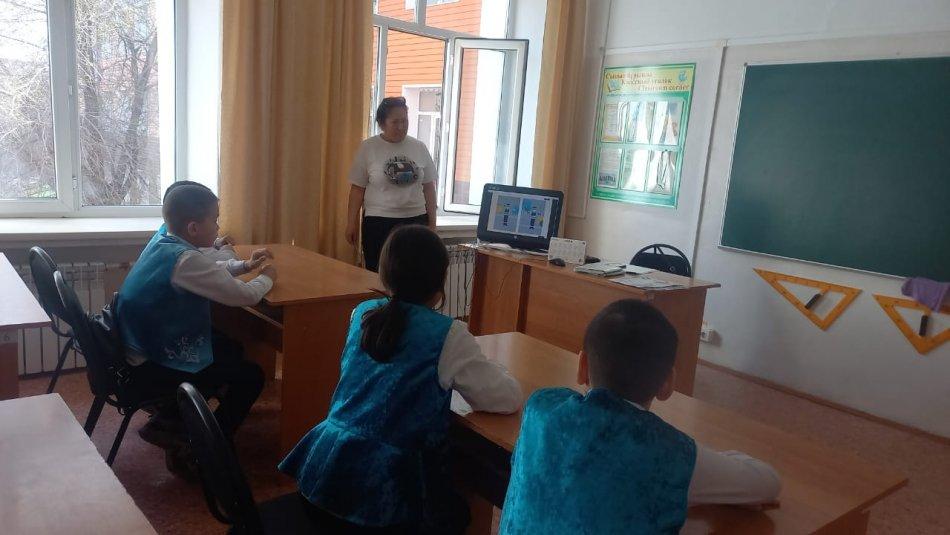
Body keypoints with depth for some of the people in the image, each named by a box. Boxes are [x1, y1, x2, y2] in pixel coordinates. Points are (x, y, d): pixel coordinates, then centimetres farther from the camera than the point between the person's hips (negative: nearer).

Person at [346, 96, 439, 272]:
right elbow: (357, 188, 1)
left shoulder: (419, 147, 5)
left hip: (415, 220, 2)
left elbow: (429, 187, 10)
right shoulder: (368, 147, -1)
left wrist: (432, 222, 7)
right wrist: (352, 222, 0)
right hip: (378, 222, -2)